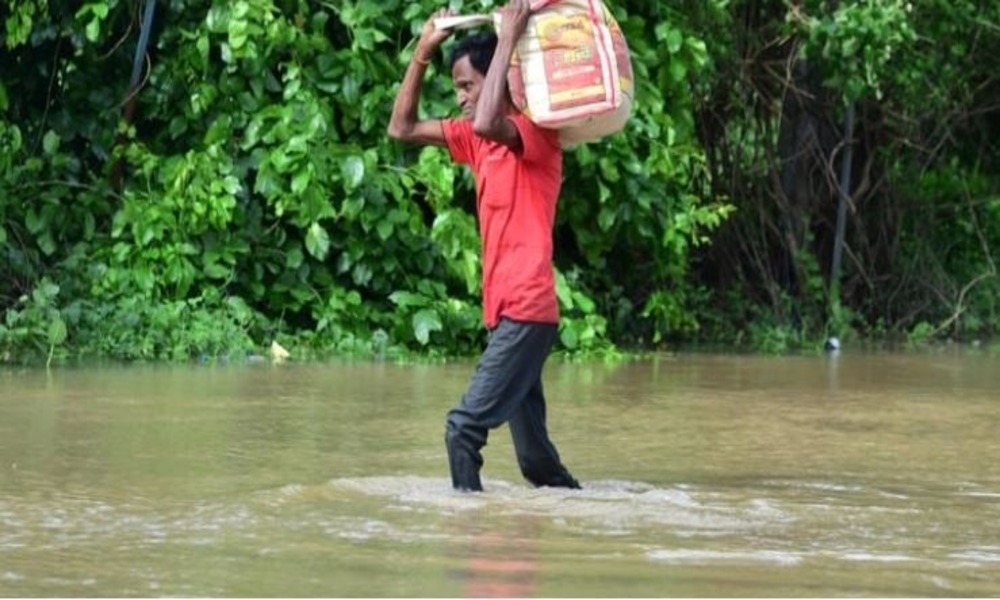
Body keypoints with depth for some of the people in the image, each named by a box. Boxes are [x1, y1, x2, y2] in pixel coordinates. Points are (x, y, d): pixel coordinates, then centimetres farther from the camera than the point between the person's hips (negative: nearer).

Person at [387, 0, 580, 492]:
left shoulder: (536, 131, -9)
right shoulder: (476, 140, 16)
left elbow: (487, 123, -31)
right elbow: (403, 128, 19)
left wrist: (508, 40, -23)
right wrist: (423, 52, 11)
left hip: (525, 312, -9)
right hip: (505, 312, 9)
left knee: (465, 427, -18)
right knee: (536, 459, 11)